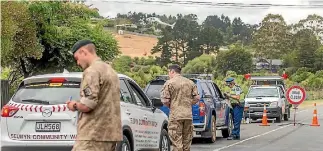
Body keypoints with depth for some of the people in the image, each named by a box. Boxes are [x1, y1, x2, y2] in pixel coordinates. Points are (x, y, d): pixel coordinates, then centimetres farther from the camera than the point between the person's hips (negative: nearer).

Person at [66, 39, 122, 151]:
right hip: (110, 133, 10)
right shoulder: (110, 70, 20)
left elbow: (87, 105, -19)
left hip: (94, 135, -10)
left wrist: (74, 106, 0)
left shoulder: (92, 71, -11)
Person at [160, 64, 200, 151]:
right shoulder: (190, 83, 11)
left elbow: (165, 100, -9)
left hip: (175, 115, -5)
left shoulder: (169, 83, -4)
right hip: (188, 115, 5)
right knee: (187, 142, 13)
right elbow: (197, 98, 6)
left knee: (177, 142, -4)